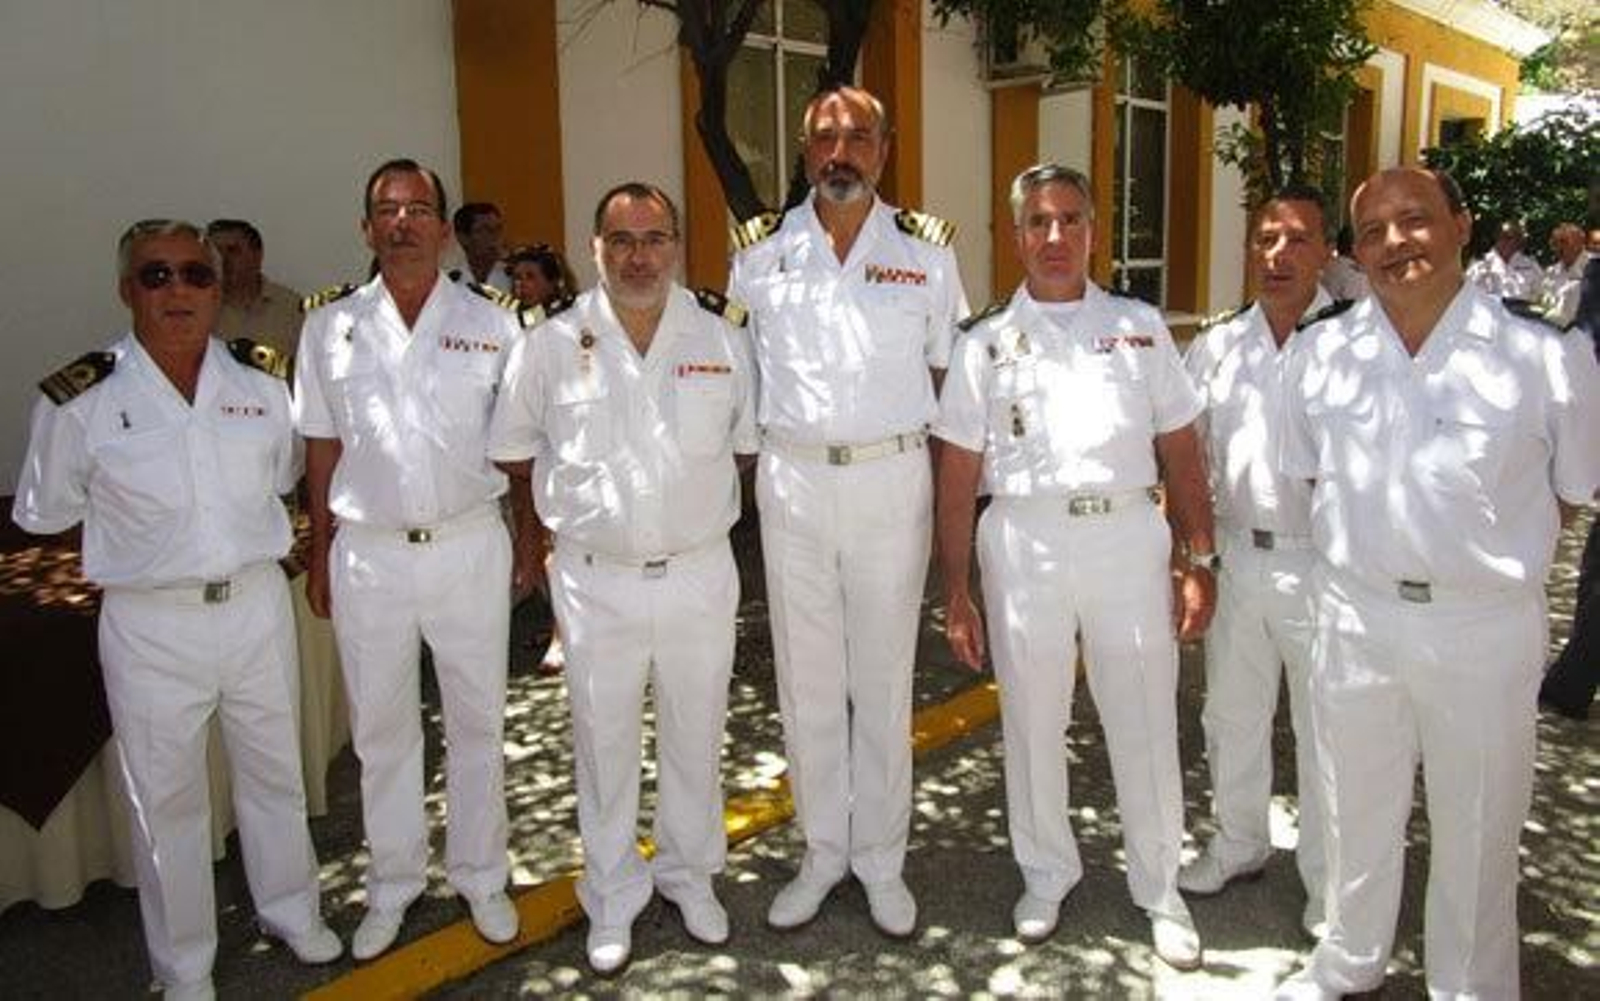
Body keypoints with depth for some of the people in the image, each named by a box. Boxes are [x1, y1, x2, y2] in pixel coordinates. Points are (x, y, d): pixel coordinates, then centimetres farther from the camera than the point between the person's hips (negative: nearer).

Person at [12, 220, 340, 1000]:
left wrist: (244, 542, 9)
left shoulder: (261, 378, -1)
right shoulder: (81, 398, -10)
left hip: (257, 606, 3)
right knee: (166, 798, 12)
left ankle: (291, 914, 43)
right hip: (151, 623, -3)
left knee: (275, 774, 19)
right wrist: (142, 530, 5)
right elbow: (43, 513, 3)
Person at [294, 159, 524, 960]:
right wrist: (320, 553, 6)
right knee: (381, 728, 12)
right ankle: (392, 885, 30)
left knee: (477, 720, 11)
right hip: (368, 554, 1)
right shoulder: (329, 328, 2)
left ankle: (481, 875, 29)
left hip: (470, 546, -1)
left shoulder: (491, 323, -1)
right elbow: (321, 449, 6)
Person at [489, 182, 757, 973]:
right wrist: (535, 534, 10)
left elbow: (746, 443, 10)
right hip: (595, 579, -1)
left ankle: (689, 871, 39)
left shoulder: (722, 339, -2)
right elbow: (515, 455, 7)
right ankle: (613, 894, 32)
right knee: (604, 744, 12)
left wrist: (705, 515, 8)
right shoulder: (550, 347, -5)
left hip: (700, 574, 1)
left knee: (695, 737, 16)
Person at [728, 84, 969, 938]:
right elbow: (738, 364, 12)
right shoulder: (761, 249, 3)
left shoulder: (927, 249, 2)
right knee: (806, 679, 9)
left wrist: (954, 493, 2)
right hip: (792, 481, 1)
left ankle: (881, 859, 24)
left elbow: (948, 371, 7)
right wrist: (756, 455, 4)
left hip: (892, 477, -1)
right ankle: (822, 853, 26)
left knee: (884, 679, 8)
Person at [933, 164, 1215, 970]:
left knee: (1146, 725, 8)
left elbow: (1180, 452, 9)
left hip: (1129, 538, 1)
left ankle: (1159, 890, 27)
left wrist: (1199, 562, 3)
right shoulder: (986, 342, 5)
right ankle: (1046, 877, 32)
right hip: (1025, 542, 0)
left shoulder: (1139, 327, 9)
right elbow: (957, 477, 3)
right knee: (1031, 724, 11)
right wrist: (956, 594, -1)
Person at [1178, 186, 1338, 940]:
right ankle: (1238, 845, 40)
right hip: (1237, 557, 5)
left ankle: (1328, 883, 29)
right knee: (1232, 716, 18)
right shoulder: (1216, 346, 6)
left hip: (1320, 563, -4)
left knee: (1324, 728, 9)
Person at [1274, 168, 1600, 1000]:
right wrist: (1374, 553, 8)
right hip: (1355, 616, 2)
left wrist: (1485, 556, 3)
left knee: (1477, 828, 16)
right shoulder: (1320, 354, -4)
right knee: (1358, 809, 20)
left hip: (1486, 626, -2)